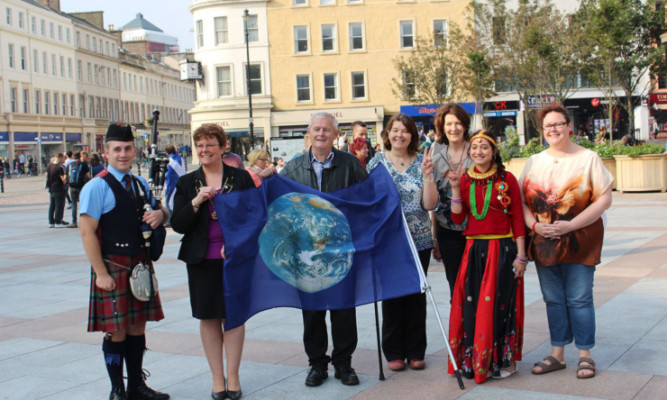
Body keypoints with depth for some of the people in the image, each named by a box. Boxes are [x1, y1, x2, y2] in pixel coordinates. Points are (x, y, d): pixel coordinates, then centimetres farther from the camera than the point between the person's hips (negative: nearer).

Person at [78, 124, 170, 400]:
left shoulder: (140, 184, 12)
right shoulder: (97, 187, -11)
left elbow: (160, 211, 26)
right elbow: (87, 232, -15)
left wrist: (160, 214, 0)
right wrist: (101, 273, -19)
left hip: (140, 266, 7)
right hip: (113, 268, -7)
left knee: (137, 327, 13)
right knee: (116, 332, -1)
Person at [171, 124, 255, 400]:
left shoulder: (241, 178, 2)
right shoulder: (187, 183, 5)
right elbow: (178, 225, -1)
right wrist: (196, 202, -16)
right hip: (202, 260, 1)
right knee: (209, 318, 5)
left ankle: (233, 377, 13)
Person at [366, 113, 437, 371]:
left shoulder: (421, 163, 3)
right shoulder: (377, 162, 2)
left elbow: (430, 204, -3)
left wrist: (427, 175, -14)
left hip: (419, 241, 1)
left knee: (417, 295, 6)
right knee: (392, 294, 3)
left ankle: (415, 352, 17)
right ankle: (394, 352, 15)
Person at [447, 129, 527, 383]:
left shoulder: (506, 179, -3)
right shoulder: (465, 180, 7)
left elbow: (518, 219, -3)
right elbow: (457, 219, 1)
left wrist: (520, 255, -7)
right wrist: (455, 188, -8)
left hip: (502, 249, -3)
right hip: (474, 249, 4)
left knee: (499, 304, 0)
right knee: (471, 306, 4)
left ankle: (504, 360, 14)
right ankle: (473, 361, 16)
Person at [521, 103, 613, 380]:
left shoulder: (588, 158, -3)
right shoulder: (534, 162, 9)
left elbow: (604, 199, -8)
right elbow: (521, 200, 9)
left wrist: (570, 225, -16)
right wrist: (535, 225, -10)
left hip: (579, 242, -4)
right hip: (544, 243, 4)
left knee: (579, 299, 0)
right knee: (553, 300, 10)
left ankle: (585, 356, 12)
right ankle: (557, 355, 21)